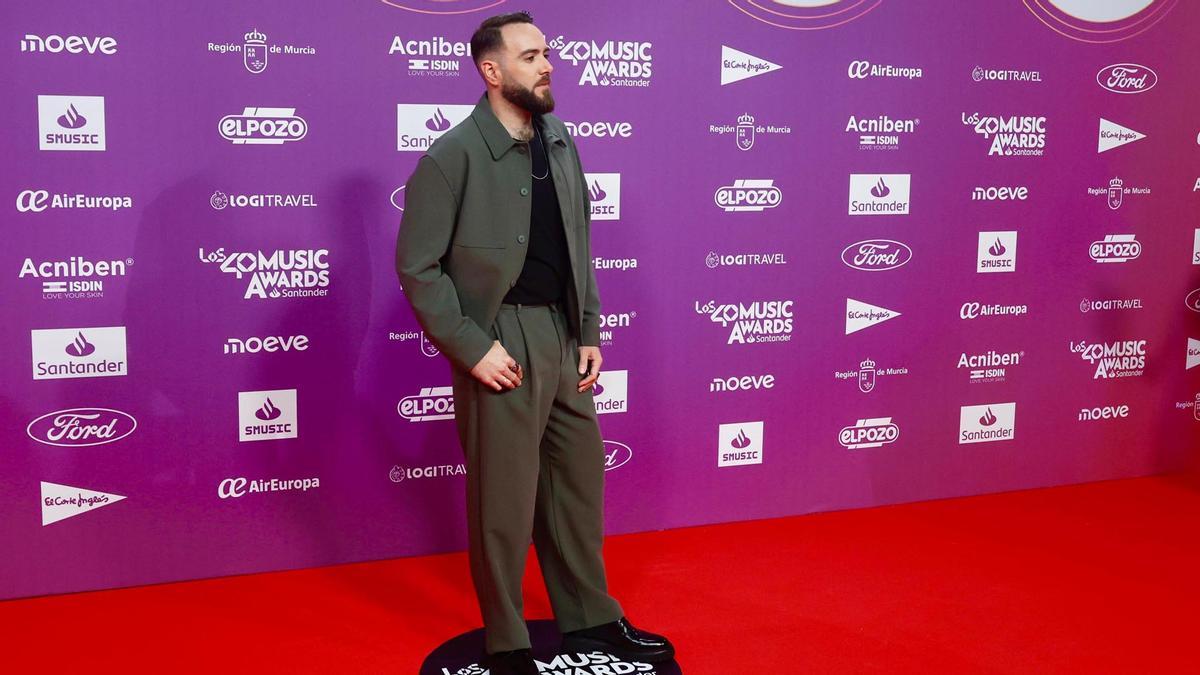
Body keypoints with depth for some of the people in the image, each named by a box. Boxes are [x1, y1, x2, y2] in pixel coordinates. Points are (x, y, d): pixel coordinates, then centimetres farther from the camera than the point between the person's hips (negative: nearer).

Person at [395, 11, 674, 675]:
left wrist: (590, 333, 9)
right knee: (504, 503, 3)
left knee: (579, 483, 15)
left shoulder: (561, 143, 9)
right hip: (502, 348, -6)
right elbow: (418, 267, -11)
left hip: (564, 341, 7)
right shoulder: (454, 156, -10)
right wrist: (473, 348, -15)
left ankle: (589, 620, 32)